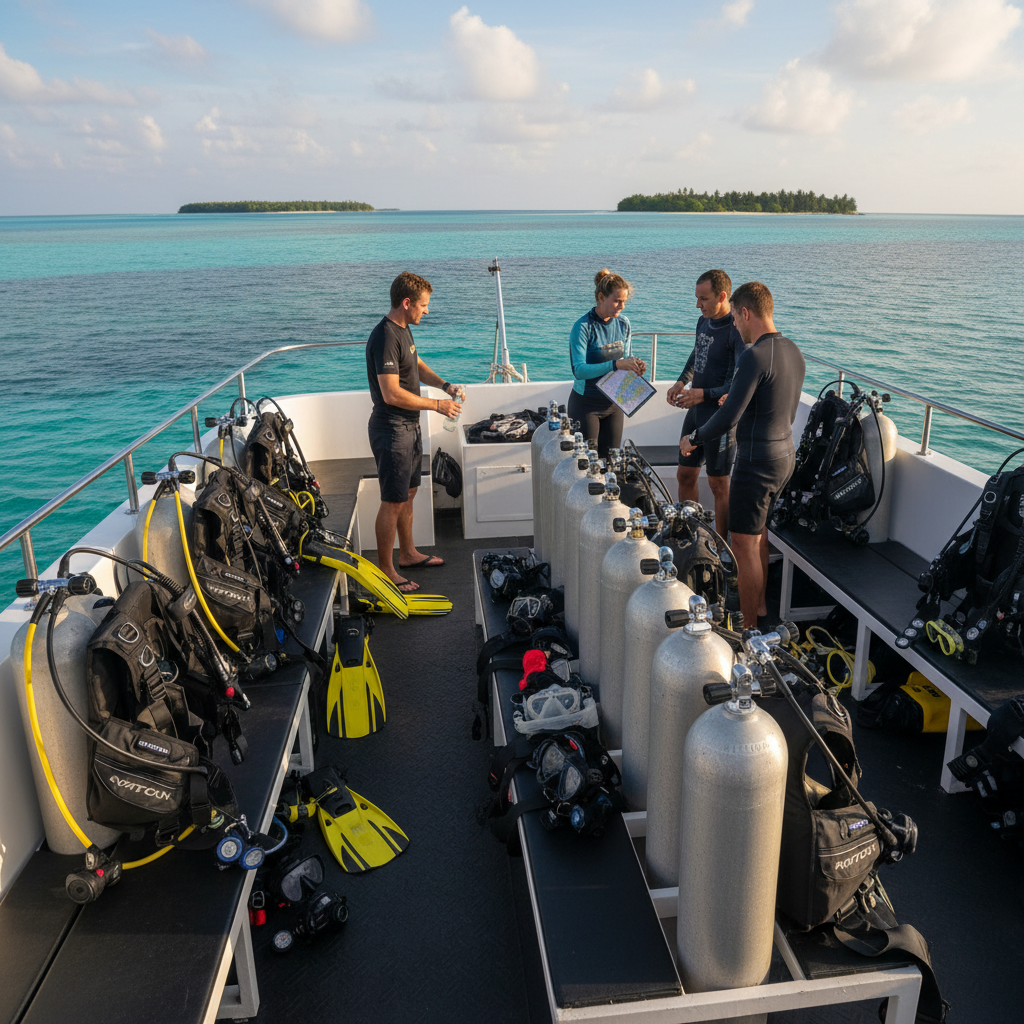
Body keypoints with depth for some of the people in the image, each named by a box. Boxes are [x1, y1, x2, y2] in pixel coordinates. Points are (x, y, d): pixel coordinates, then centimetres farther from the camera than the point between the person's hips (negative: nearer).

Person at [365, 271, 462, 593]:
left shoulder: (403, 329, 9)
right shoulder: (385, 337, -22)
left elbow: (417, 365, 25)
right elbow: (392, 393, -28)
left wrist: (444, 385, 9)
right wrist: (436, 405, -20)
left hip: (409, 426, 10)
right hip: (391, 430, -10)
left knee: (408, 493, 20)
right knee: (393, 503, -3)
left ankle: (408, 554, 34)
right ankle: (385, 571, 7)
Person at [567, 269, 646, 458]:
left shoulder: (623, 324, 3)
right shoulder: (583, 327, -17)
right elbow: (579, 370, -26)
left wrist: (634, 365, -10)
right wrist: (615, 364, -33)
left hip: (613, 403, 6)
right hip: (586, 404, -6)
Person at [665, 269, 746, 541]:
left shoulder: (737, 331, -19)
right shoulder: (704, 321, 7)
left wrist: (705, 394, -25)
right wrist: (681, 382, 9)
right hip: (696, 412, 8)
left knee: (718, 483, 3)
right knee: (685, 475, 15)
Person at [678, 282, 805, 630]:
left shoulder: (755, 356, -21)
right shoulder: (793, 351, 8)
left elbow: (729, 417, -23)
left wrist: (693, 439, -8)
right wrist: (740, 401, 27)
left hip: (757, 461, -9)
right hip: (785, 454, 9)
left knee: (744, 544, 0)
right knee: (758, 533, 22)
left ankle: (748, 625, 9)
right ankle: (759, 604, 36)